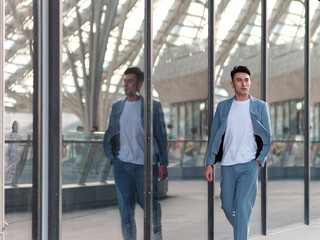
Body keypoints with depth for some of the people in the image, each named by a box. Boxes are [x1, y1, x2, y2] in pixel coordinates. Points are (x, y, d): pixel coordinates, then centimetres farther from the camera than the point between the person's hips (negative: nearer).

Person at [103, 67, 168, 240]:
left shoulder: (153, 106, 1)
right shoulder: (117, 107, 11)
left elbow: (161, 135, 1)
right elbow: (110, 134, 18)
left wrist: (163, 163, -4)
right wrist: (112, 156, 6)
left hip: (145, 164, -3)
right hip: (122, 164, 3)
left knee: (148, 202, 1)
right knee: (125, 208, 1)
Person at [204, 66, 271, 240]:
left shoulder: (260, 106, 4)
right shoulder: (223, 106, 9)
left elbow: (267, 137, 5)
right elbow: (214, 136, 10)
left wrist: (259, 160, -6)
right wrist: (209, 163, 4)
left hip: (249, 164, -3)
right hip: (227, 165, 3)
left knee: (242, 207, -12)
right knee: (227, 207, 7)